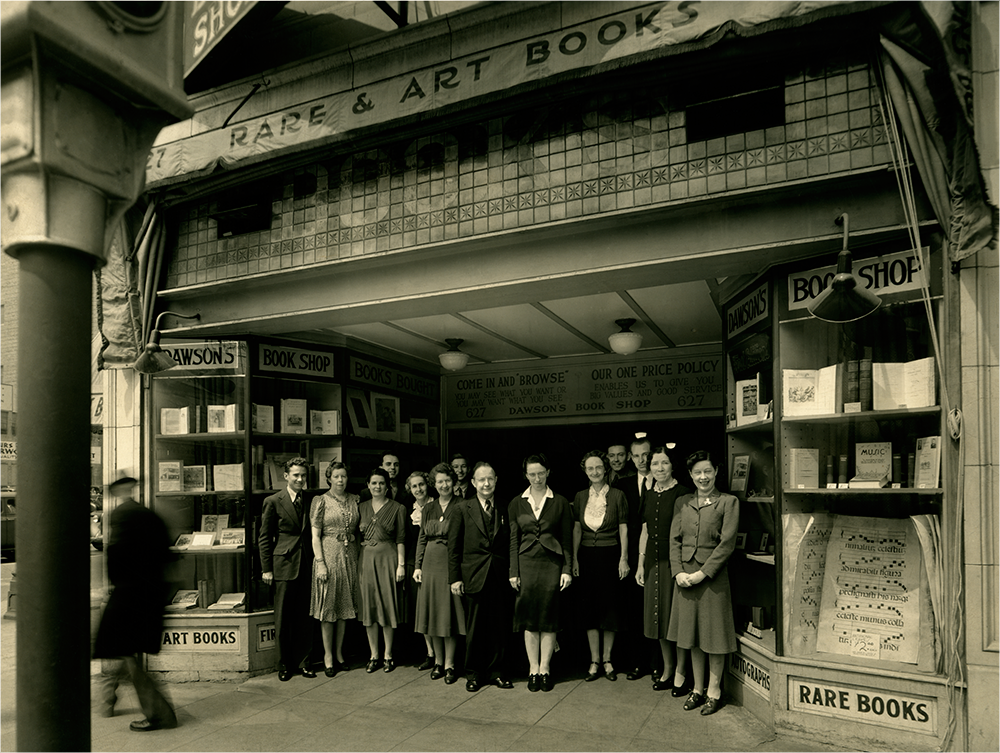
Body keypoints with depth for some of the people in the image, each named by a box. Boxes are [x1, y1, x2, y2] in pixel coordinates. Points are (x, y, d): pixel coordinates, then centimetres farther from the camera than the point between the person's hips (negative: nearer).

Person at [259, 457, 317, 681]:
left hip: (307, 566, 3)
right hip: (284, 565, -3)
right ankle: (284, 665, 17)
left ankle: (303, 662, 18)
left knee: (305, 617, 7)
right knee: (283, 618, 4)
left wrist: (317, 562, 5)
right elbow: (264, 538, 1)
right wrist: (266, 568, -3)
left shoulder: (310, 501, 9)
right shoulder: (273, 502, 0)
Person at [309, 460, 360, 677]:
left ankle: (339, 652, 22)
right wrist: (320, 563, -13)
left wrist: (357, 551, 3)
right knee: (327, 606, 2)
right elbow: (315, 536, -6)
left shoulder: (355, 500, 8)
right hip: (328, 555, -4)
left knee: (344, 606, 10)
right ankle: (328, 654, 13)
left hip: (350, 556, 4)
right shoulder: (321, 501, -3)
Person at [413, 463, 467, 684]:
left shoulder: (461, 507, -3)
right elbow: (422, 539, 13)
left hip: (452, 563, -4)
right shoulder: (428, 509, 11)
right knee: (433, 613, 9)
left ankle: (449, 664, 11)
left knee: (450, 613, 0)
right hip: (431, 563, 4)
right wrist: (418, 565, 5)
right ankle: (438, 661, 21)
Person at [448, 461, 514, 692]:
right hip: (474, 576, -1)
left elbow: (510, 545, 9)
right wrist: (455, 577, -4)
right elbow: (453, 545, 1)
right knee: (474, 629, 7)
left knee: (501, 628, 7)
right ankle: (473, 674, 23)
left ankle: (497, 672, 23)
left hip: (501, 578, 2)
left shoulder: (504, 510, 7)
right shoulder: (463, 508, 2)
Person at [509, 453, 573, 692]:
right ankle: (533, 669, 14)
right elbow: (513, 540, 6)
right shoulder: (517, 503, 6)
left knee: (549, 618, 3)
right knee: (529, 618, 4)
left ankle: (544, 669, 14)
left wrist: (567, 570, -3)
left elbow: (567, 539, 3)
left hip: (552, 563, -1)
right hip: (527, 564, 1)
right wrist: (514, 572, 1)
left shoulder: (560, 502, 3)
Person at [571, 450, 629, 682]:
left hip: (610, 555, -2)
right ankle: (594, 661, 16)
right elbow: (577, 529, 7)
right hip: (587, 556, 2)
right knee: (589, 608, 5)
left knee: (610, 606, 5)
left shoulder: (617, 495, -3)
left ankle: (607, 660, 19)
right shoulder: (580, 497, 5)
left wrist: (623, 558, -8)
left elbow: (623, 529, -2)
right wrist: (574, 558, 2)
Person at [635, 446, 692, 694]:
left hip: (675, 560, -6)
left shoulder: (682, 493, -9)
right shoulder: (649, 495, 10)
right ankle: (667, 668, 26)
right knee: (658, 615, 12)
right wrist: (640, 564, 11)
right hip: (653, 560, 6)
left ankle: (681, 671, 15)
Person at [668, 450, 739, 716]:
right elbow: (674, 540, 8)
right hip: (685, 576, 4)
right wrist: (678, 572, -5)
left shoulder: (728, 502, -3)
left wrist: (703, 573, -14)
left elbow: (727, 543, -9)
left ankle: (714, 691, 19)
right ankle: (698, 689, 25)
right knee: (692, 634, 12)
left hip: (714, 575, -4)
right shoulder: (682, 502, 10)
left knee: (714, 635, 4)